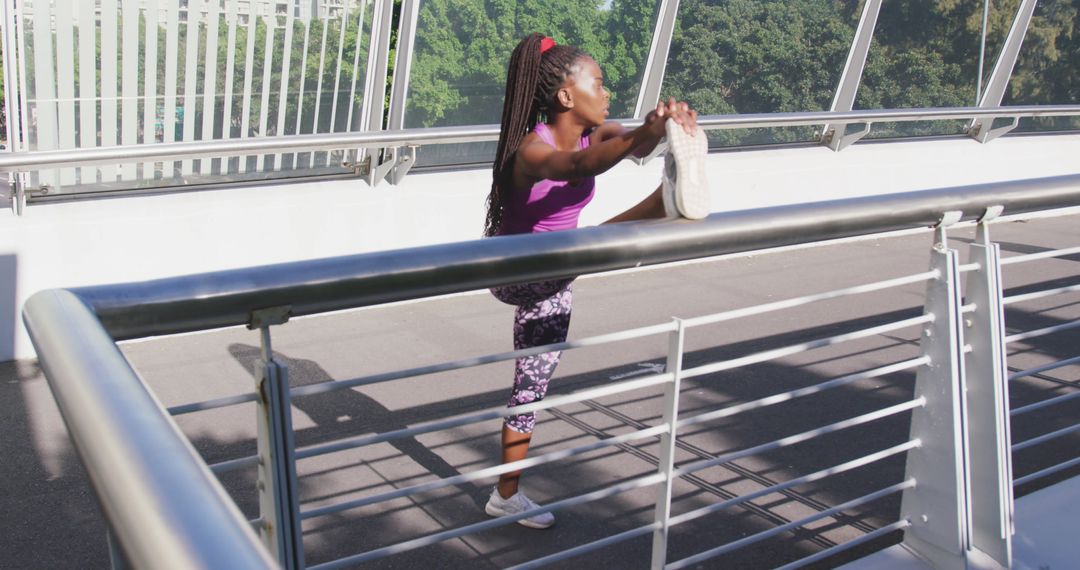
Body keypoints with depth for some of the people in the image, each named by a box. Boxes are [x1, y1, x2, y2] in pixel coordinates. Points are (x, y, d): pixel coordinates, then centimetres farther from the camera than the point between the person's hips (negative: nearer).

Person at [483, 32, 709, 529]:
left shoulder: (596, 135, -6)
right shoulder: (533, 150, -28)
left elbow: (633, 145, -27)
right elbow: (576, 166, -51)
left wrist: (660, 129, -50)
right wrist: (640, 137, -67)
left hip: (548, 286, 7)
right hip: (515, 275, -7)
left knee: (532, 388, 14)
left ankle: (506, 496, 27)